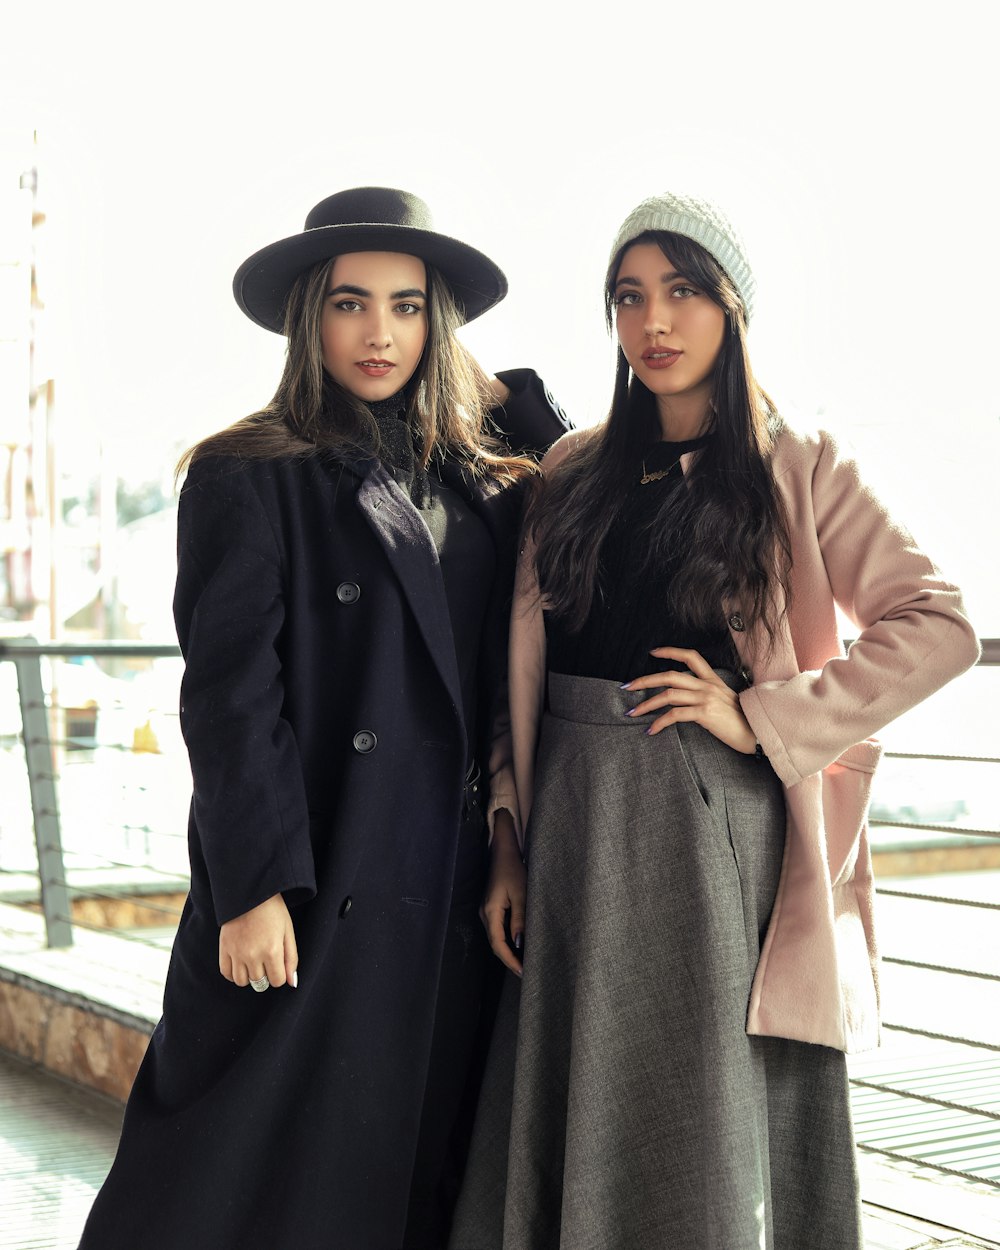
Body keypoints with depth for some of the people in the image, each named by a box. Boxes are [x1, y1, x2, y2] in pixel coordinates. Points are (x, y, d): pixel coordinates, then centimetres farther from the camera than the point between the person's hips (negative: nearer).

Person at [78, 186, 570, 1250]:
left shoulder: (479, 481, 13)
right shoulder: (251, 476, -4)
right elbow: (229, 696, -10)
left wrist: (516, 399, 10)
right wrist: (253, 890, -15)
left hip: (451, 898, 5)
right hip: (314, 895, -5)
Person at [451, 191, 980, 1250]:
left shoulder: (798, 469, 2)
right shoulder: (572, 475, 12)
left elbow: (936, 628, -6)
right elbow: (522, 672, 12)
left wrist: (762, 719, -10)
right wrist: (511, 840, 3)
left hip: (719, 825, -3)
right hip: (575, 825, 4)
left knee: (709, 1131, 2)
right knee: (572, 1123, 8)